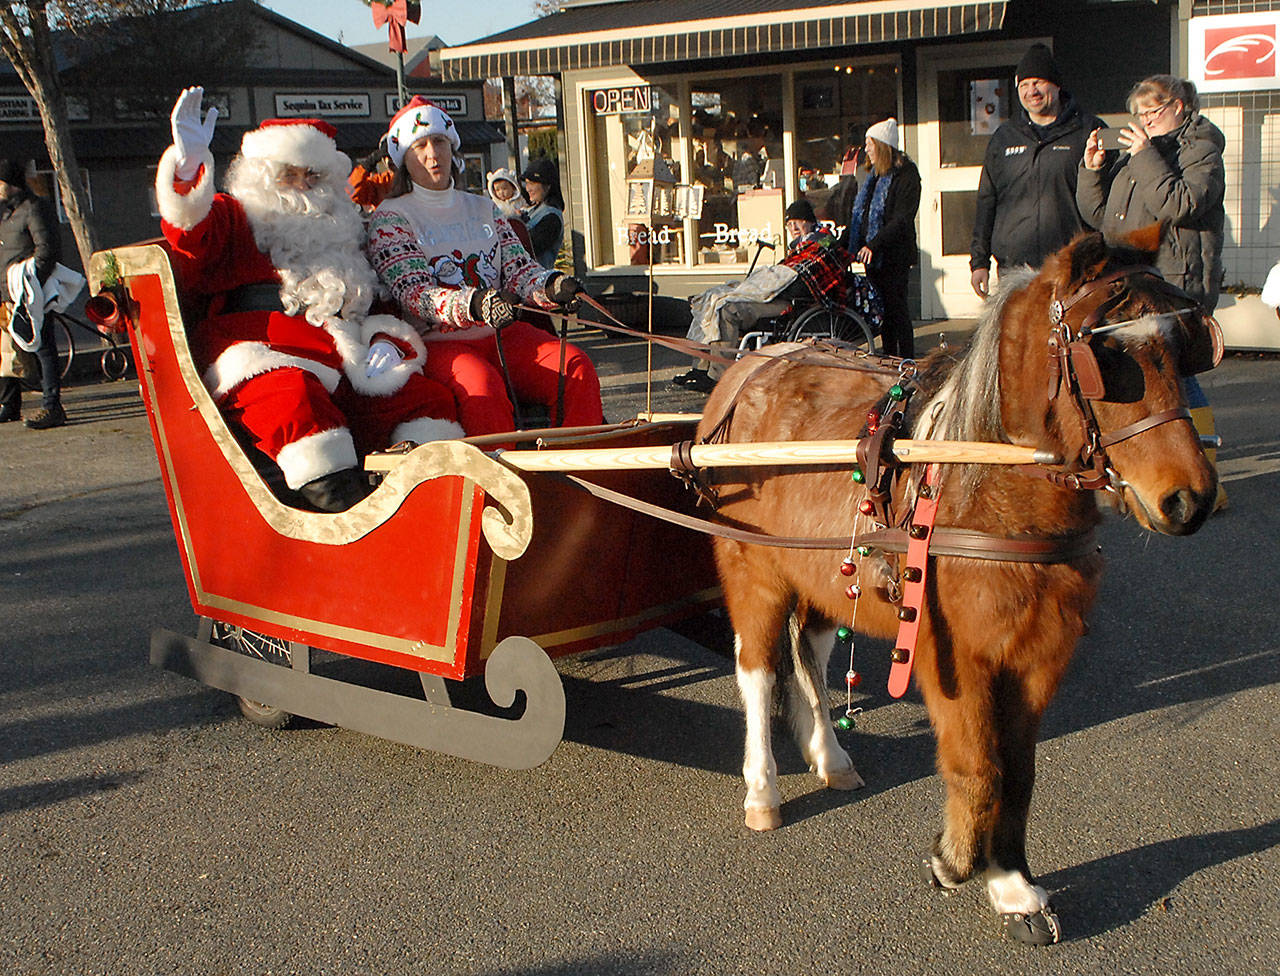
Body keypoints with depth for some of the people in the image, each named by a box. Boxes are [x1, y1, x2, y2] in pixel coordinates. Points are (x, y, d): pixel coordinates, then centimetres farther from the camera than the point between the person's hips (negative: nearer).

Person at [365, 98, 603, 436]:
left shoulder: (482, 209, 21)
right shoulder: (391, 218, 4)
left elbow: (520, 272, 11)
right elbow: (416, 294, -11)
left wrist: (549, 287, -15)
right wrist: (474, 306, -32)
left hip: (505, 334, 5)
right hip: (437, 342, -5)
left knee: (577, 368, -21)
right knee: (482, 385, -37)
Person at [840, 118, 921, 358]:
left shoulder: (906, 176, -9)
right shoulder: (874, 175, 17)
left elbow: (902, 219, -19)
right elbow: (858, 215, 21)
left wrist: (874, 245, -27)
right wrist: (843, 244, 12)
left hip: (895, 255, -8)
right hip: (873, 255, 8)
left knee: (896, 307, -6)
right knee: (881, 307, 10)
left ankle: (906, 362, 0)